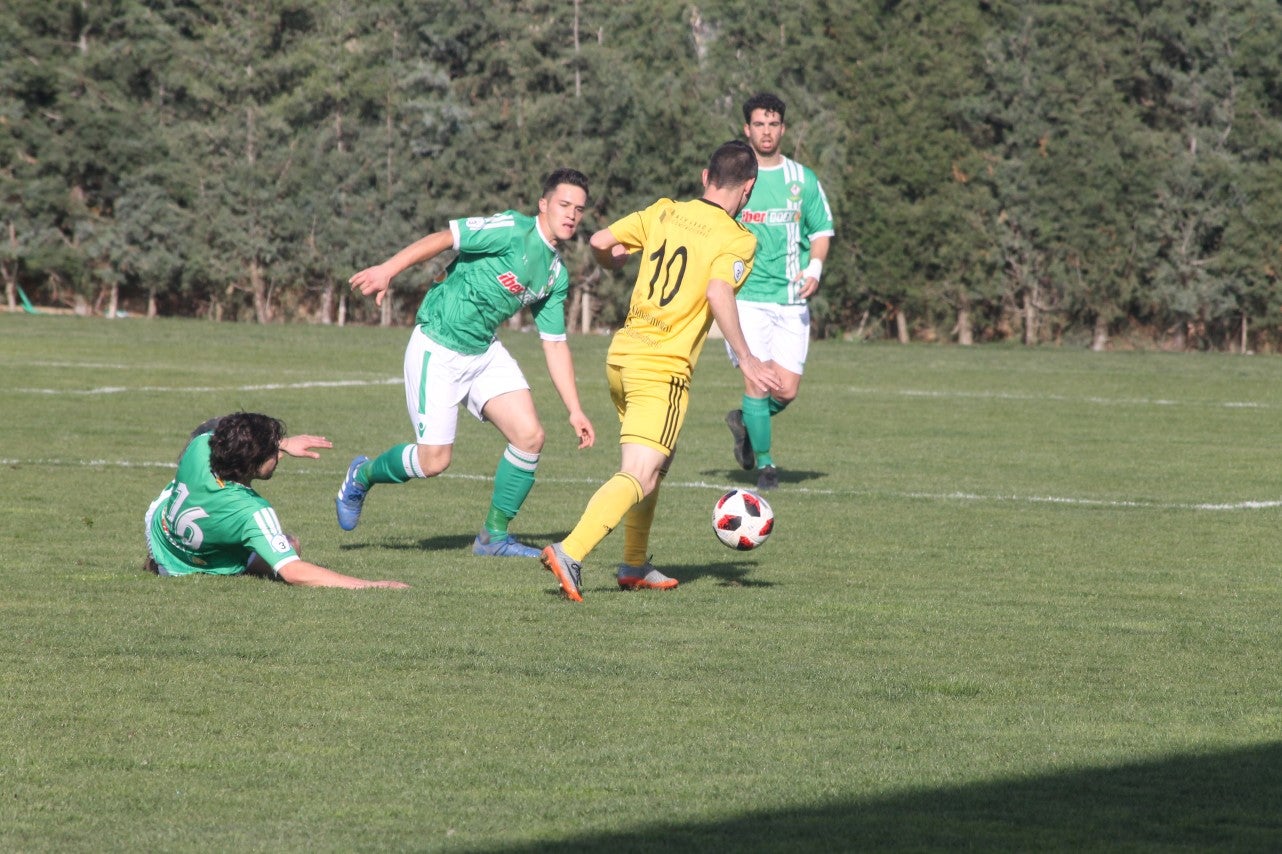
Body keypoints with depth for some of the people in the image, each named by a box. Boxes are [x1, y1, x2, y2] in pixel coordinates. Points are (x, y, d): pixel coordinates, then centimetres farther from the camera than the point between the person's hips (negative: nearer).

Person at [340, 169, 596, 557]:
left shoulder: (557, 275, 7)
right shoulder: (513, 231, -16)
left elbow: (555, 344, 12)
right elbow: (442, 239, -18)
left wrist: (574, 410, 7)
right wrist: (387, 270, -25)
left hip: (485, 351, 7)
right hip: (437, 348, -7)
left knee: (529, 435, -9)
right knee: (434, 460, -7)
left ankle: (495, 534, 7)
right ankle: (362, 476, 25)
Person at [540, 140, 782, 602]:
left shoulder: (664, 213, 9)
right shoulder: (737, 239, -7)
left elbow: (601, 242, 5)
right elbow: (718, 294, -23)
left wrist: (615, 263, 28)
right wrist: (746, 360, -18)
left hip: (621, 354, 7)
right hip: (663, 368, -7)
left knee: (655, 462, 25)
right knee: (639, 477, -11)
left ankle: (634, 565, 30)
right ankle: (570, 552, -28)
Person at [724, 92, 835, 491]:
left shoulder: (802, 179, 7)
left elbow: (821, 230, 14)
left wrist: (814, 268, -4)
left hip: (791, 298, 2)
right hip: (746, 295, -2)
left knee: (786, 390, -4)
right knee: (756, 379, -12)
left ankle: (745, 423, 28)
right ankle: (763, 462, 6)